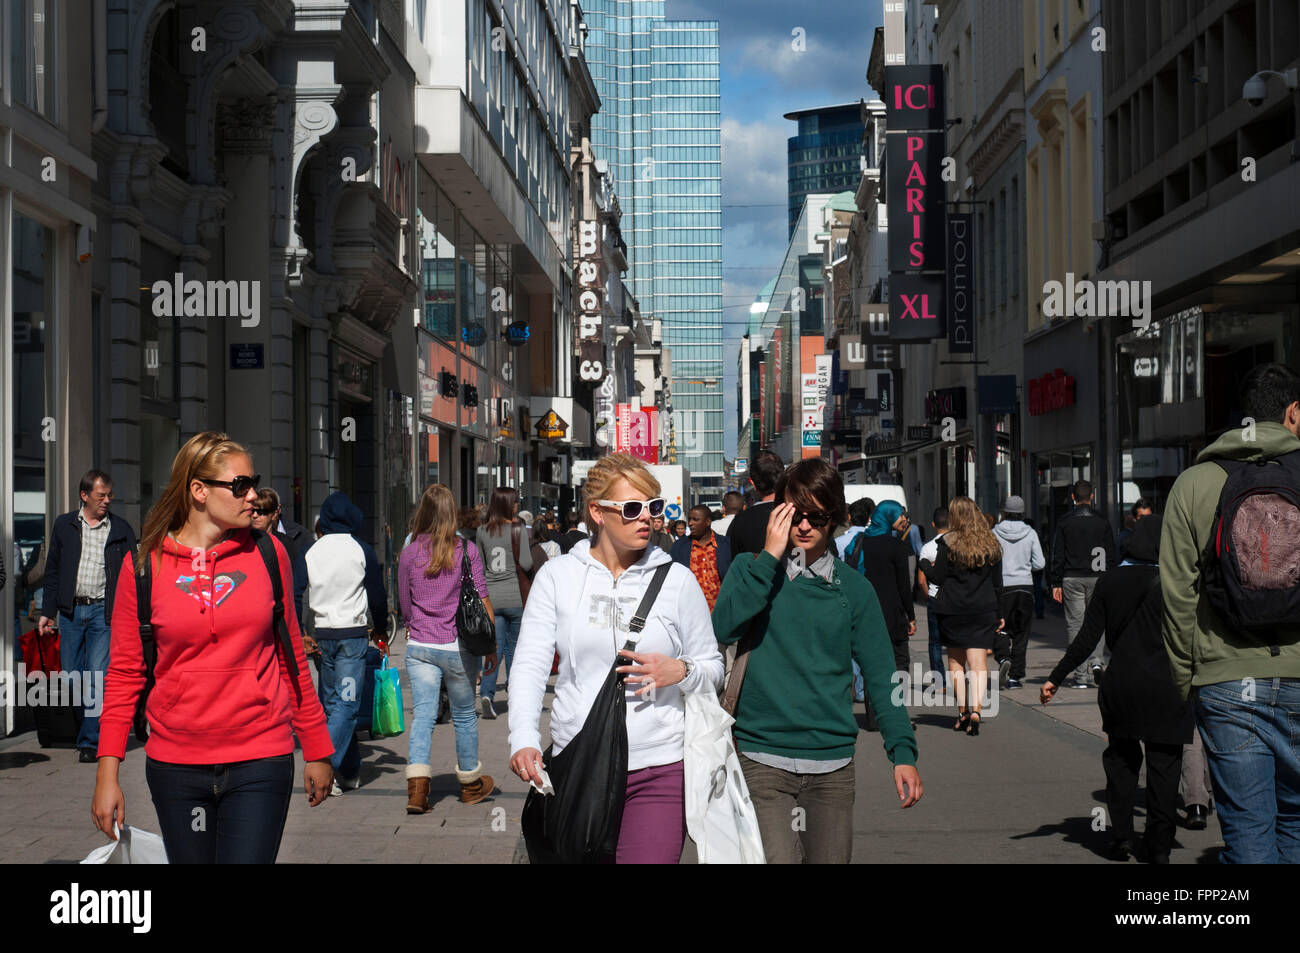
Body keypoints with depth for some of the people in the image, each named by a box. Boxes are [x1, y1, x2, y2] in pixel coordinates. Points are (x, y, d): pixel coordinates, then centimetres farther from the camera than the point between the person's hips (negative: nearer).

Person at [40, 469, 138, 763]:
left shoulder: (121, 530, 5)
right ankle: (82, 728, 23)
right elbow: (53, 571, 13)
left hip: (104, 611, -2)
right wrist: (47, 612, 8)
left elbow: (130, 575, 6)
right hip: (70, 611, 2)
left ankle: (90, 741, -6)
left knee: (98, 677, -10)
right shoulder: (65, 526, 9)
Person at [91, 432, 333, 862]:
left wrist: (317, 749, 14)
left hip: (261, 762, 0)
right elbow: (125, 673, 4)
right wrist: (108, 772, -1)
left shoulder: (269, 554, 3)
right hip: (174, 765, 1)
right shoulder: (142, 565, -1)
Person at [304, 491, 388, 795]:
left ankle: (351, 772, 18)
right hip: (352, 633, -4)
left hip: (321, 634, 4)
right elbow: (377, 594, 0)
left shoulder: (311, 551, 4)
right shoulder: (362, 550, -4)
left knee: (330, 703, 13)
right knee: (347, 703, -3)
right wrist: (381, 628, 14)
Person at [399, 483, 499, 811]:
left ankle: (417, 787, -15)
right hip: (459, 648, -1)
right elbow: (482, 600, -3)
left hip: (419, 646, 1)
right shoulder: (468, 550, -4)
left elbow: (405, 606, 11)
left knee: (422, 714, 0)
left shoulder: (409, 553, 1)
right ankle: (471, 784, 29)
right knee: (464, 715, 13)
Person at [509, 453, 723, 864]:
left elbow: (713, 668, 11)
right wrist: (523, 739, -17)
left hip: (659, 770, -1)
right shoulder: (557, 576, 4)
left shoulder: (677, 580, 4)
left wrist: (680, 672, -12)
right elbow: (530, 664, -1)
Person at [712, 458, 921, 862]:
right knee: (776, 858, -14)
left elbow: (879, 674, 7)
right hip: (762, 757, -2)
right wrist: (771, 556, -14)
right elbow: (723, 627, -15)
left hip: (833, 763, 2)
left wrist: (902, 749, -3)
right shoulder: (751, 570, 5)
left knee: (831, 857, 10)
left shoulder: (853, 587, 7)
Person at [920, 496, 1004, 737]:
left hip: (953, 610, -2)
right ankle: (975, 708, -17)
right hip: (983, 610, 2)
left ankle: (962, 711, 9)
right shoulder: (991, 544, 6)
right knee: (978, 663, -1)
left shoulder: (948, 543, -6)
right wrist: (998, 614, 18)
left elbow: (939, 578, -4)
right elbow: (997, 583, 11)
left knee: (955, 661, 11)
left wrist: (925, 566, 16)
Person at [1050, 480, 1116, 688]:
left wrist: (1056, 583, 3)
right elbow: (1111, 555, 7)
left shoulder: (1065, 522, 0)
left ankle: (1082, 675, -1)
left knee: (1075, 624, 1)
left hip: (1072, 579, -2)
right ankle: (1096, 662, -6)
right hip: (1097, 578, 2)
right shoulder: (1102, 522, 5)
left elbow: (1057, 555, -1)